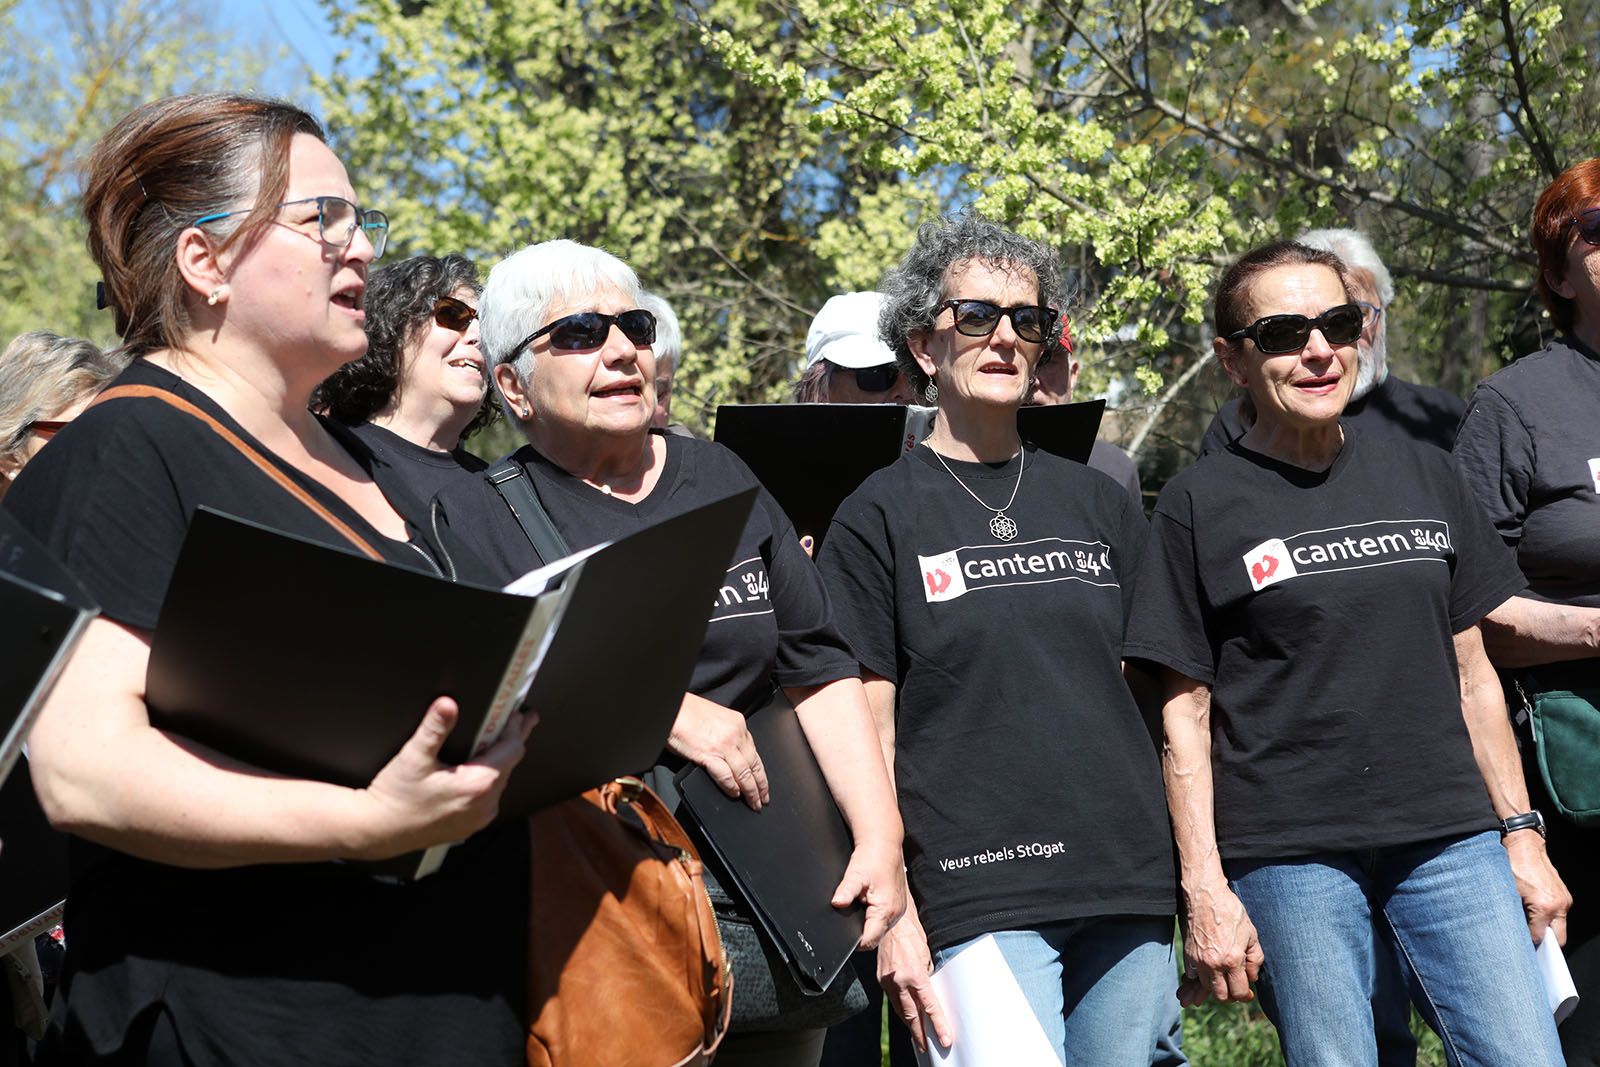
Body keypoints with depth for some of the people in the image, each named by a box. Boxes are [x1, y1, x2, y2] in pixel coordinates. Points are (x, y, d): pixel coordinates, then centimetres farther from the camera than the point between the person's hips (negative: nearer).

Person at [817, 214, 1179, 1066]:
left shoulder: (1098, 505, 13)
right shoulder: (878, 517, 2)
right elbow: (866, 733, -2)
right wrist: (891, 914, -8)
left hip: (1130, 895, 4)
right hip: (978, 901, -4)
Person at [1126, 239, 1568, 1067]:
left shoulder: (1425, 477, 11)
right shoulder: (1198, 505, -1)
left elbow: (1470, 671, 15)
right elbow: (1186, 711, -3)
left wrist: (1520, 837, 12)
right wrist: (1204, 890, -8)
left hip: (1450, 840, 4)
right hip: (1289, 858, -3)